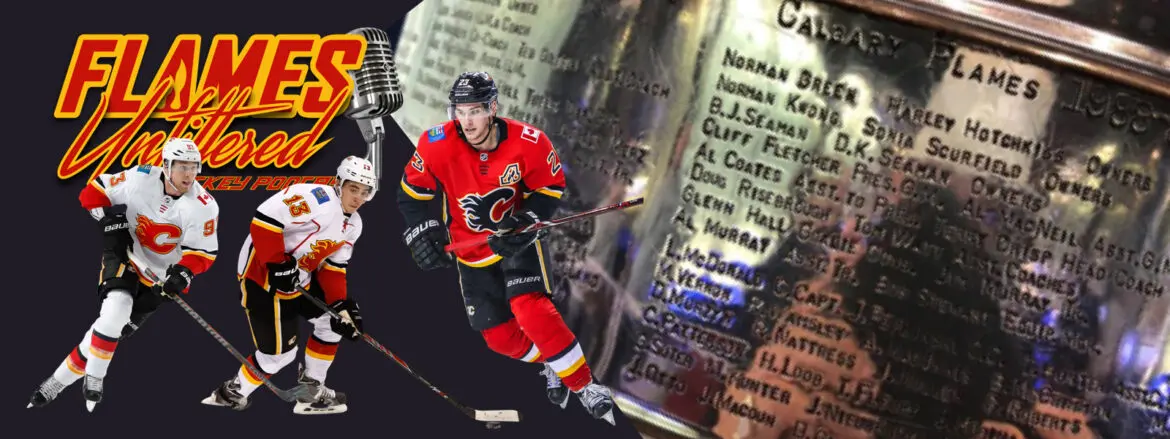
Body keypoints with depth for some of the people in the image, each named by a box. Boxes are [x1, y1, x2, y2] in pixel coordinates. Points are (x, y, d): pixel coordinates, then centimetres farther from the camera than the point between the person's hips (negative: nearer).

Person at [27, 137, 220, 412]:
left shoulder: (204, 206, -18)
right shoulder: (140, 179, -16)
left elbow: (203, 252, -14)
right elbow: (93, 191, -4)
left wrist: (185, 272, -32)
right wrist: (108, 217, -19)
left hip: (161, 273, 0)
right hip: (124, 255, 0)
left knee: (118, 328, -5)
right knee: (116, 307, -26)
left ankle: (61, 380, 8)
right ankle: (93, 378, -7)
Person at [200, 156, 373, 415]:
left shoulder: (353, 225, 7)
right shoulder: (318, 198, -23)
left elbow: (332, 268, 10)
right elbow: (265, 218, -30)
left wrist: (340, 304, -4)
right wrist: (278, 265, -29)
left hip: (299, 278, 10)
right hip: (262, 276, -10)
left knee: (334, 320, 12)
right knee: (280, 352, -4)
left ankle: (311, 392, 23)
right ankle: (231, 394, 19)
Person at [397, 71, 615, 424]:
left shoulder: (528, 143, -22)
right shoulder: (436, 145, -20)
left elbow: (550, 188, -6)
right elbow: (412, 193, -6)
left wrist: (525, 221, -22)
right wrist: (421, 234, -17)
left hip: (518, 240, -3)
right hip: (471, 250, 3)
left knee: (530, 310, -26)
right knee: (500, 337, 4)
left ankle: (584, 385, -14)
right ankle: (552, 364, 34)